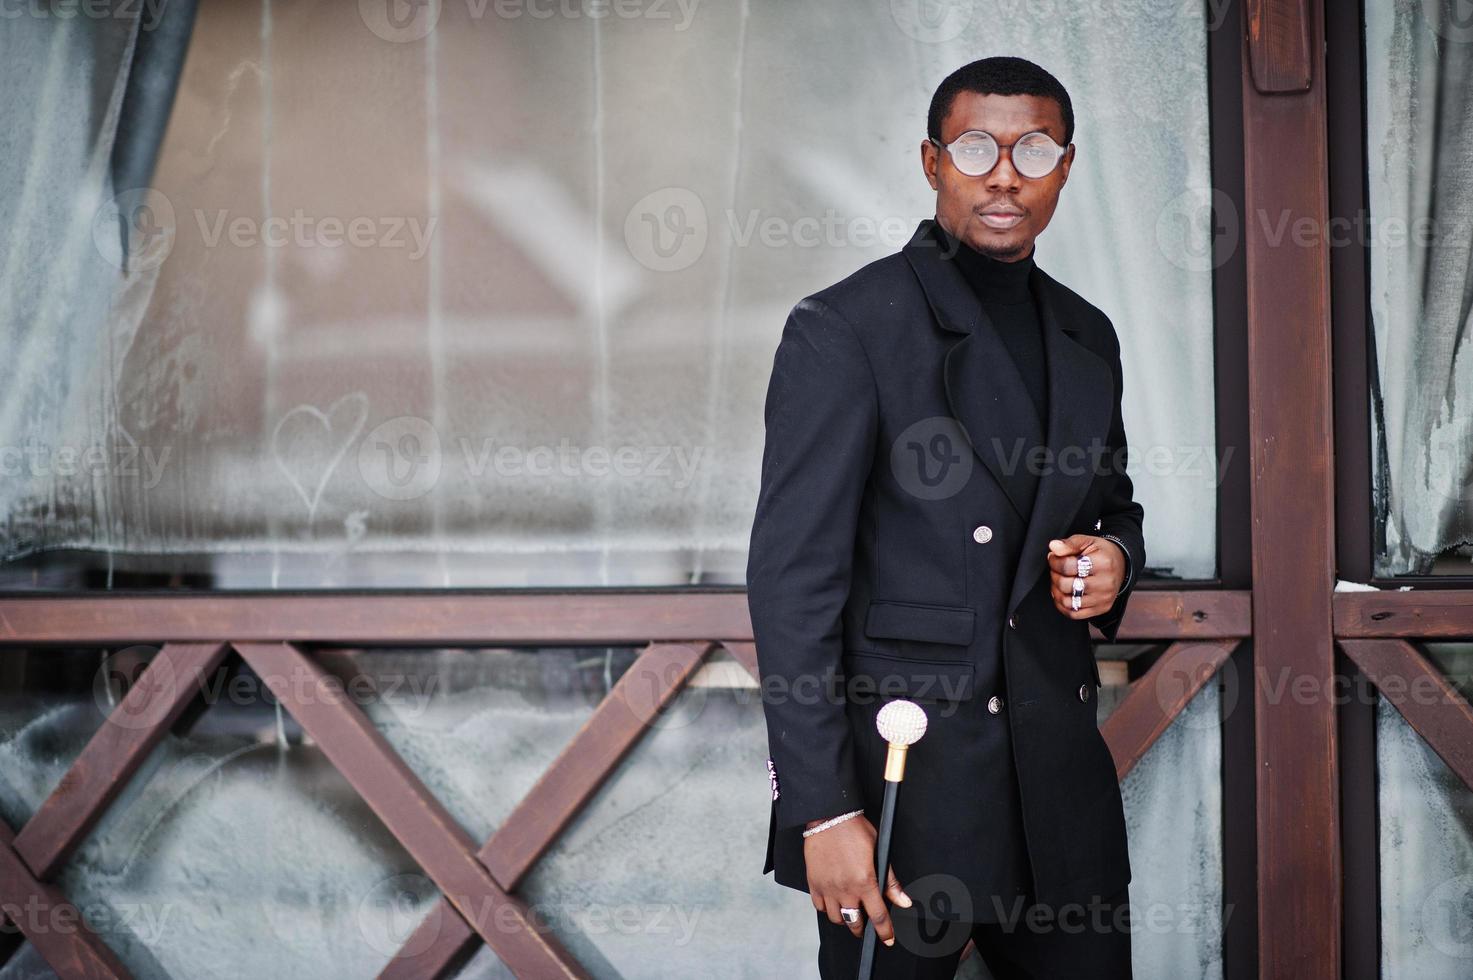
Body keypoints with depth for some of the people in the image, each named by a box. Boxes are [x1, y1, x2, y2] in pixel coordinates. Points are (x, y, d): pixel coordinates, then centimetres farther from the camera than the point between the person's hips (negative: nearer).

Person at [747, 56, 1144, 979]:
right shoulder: (845, 329, -8)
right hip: (900, 780, -6)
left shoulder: (1087, 337, 11)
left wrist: (1114, 559, 0)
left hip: (1059, 771, 6)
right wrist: (822, 810, -18)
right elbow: (793, 578, -12)